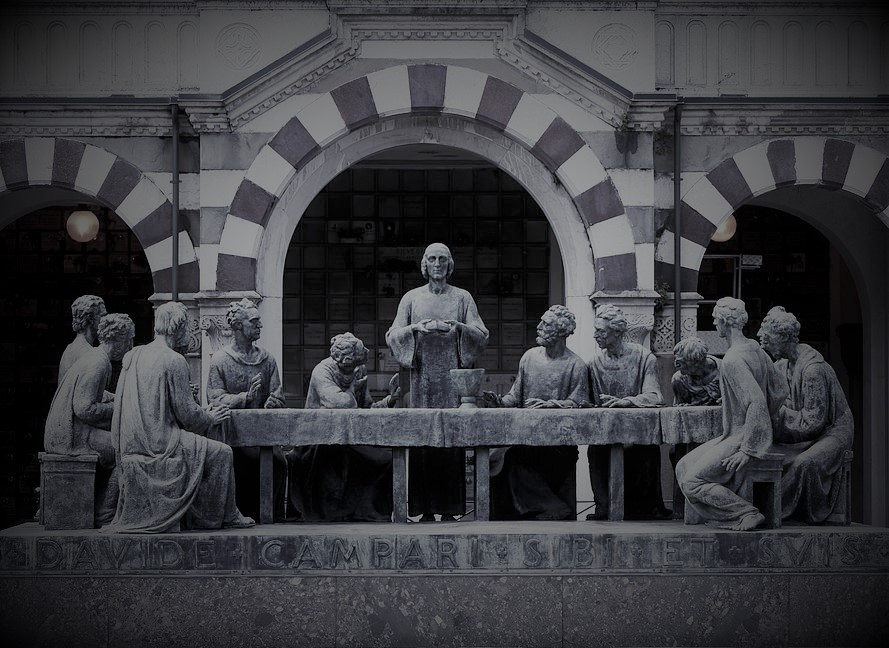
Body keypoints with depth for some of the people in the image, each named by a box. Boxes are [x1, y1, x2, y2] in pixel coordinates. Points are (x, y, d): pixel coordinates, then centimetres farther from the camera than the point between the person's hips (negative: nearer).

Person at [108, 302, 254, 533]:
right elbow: (186, 413, -12)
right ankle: (224, 516, 12)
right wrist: (210, 418, 8)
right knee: (221, 453, 3)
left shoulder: (132, 356, 10)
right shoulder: (174, 361, -13)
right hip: (159, 443, -9)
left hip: (130, 445, 9)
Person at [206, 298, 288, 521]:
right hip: (230, 432, -3)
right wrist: (246, 397, -21)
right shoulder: (220, 360, 1)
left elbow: (277, 397, 9)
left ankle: (274, 516, -8)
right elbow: (215, 398, -7)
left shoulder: (267, 359, 15)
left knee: (278, 461, -21)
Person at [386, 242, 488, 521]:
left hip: (453, 375, 0)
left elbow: (482, 334, 5)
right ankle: (426, 509, -2)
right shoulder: (412, 298, 12)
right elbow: (392, 336, 7)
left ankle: (450, 508, -3)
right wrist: (416, 327, -10)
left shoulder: (462, 297, 11)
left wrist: (457, 327, -11)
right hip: (422, 375, 0)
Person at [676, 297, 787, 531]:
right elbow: (780, 391, 16)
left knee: (692, 482, -11)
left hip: (742, 438, -10)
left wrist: (747, 450, -25)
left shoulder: (733, 360, -20)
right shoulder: (756, 350, 9)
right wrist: (764, 422, 23)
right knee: (683, 467, 10)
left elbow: (757, 402, -28)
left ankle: (748, 514, -9)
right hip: (737, 435, 10)